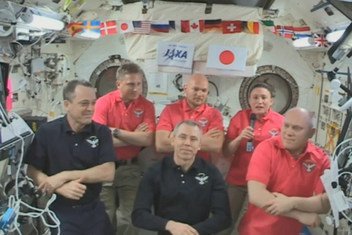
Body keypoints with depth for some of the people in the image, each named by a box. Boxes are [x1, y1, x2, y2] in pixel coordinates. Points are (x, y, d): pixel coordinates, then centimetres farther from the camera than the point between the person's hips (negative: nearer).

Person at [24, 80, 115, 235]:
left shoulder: (102, 132, -5)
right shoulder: (46, 132, -8)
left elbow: (108, 173, -13)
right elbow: (32, 172, -6)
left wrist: (64, 176, -18)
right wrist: (61, 188, -23)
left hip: (94, 210, 2)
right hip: (59, 212, -2)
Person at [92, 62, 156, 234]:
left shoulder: (146, 106, -2)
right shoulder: (104, 102, -7)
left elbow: (147, 140, -13)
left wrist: (116, 132, -17)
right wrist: (134, 136, -12)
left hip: (131, 168, 1)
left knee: (128, 218, 9)